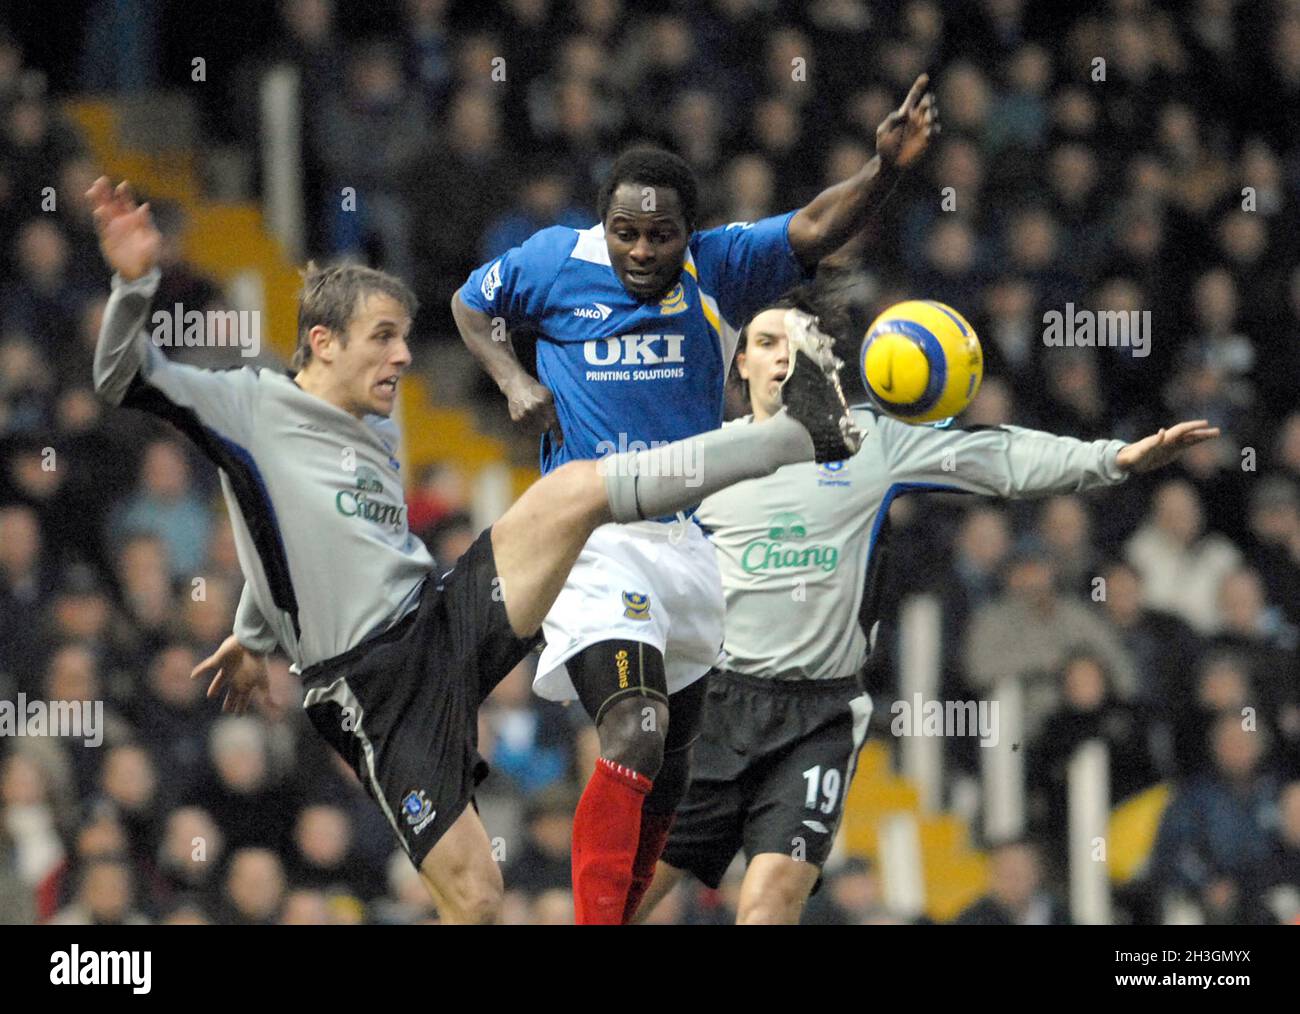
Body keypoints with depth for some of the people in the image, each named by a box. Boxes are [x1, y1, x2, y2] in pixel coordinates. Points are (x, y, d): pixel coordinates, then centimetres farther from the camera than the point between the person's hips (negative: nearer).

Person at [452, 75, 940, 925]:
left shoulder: (720, 270, -1)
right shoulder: (557, 262, -3)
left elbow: (816, 230, -15)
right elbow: (472, 303, 14)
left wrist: (886, 170, -33)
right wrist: (513, 382, -3)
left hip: (690, 542, 5)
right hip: (593, 540, -5)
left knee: (666, 772, 13)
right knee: (634, 733, -25)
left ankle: (621, 910, 29)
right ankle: (597, 914, -26)